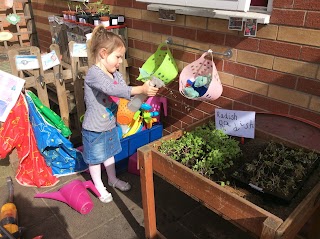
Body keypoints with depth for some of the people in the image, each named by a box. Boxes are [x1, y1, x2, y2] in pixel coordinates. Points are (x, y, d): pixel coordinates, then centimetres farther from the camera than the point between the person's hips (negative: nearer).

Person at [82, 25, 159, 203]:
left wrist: (145, 91, -24)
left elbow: (126, 93, -4)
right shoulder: (93, 73, -26)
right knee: (95, 158, 13)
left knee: (109, 154, 25)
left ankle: (113, 179, 46)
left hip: (111, 125, 7)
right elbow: (112, 89, -41)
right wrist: (140, 89, -46)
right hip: (94, 129, -7)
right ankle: (99, 187, 34)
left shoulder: (116, 74, -1)